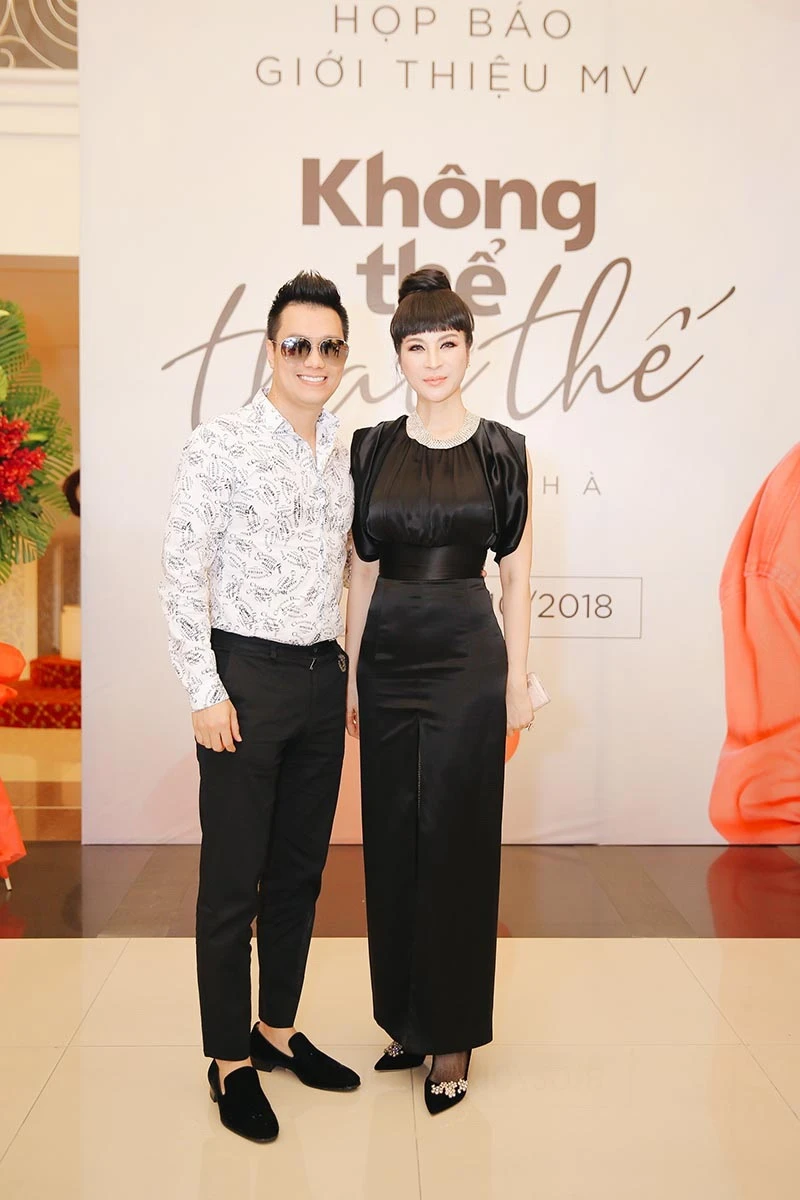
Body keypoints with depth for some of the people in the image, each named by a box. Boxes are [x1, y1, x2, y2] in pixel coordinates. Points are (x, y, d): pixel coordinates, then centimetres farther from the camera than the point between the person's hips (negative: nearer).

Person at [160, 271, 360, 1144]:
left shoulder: (343, 455, 10)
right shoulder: (221, 445, -9)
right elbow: (182, 576, -11)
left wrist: (348, 674, 13)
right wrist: (206, 694, -14)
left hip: (322, 679, 6)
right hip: (247, 677, -6)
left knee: (300, 867, 15)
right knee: (233, 876, 4)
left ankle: (278, 1029, 32)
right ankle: (230, 1059, 19)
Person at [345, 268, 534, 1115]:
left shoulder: (501, 449, 1)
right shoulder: (371, 448, 6)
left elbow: (516, 570, 2)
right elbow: (363, 568, 8)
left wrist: (517, 677, -3)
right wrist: (351, 673, 6)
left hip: (468, 657, -3)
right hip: (388, 656, 3)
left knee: (457, 842, 1)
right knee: (392, 841, 9)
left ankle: (453, 1034, 16)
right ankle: (404, 1018, 27)